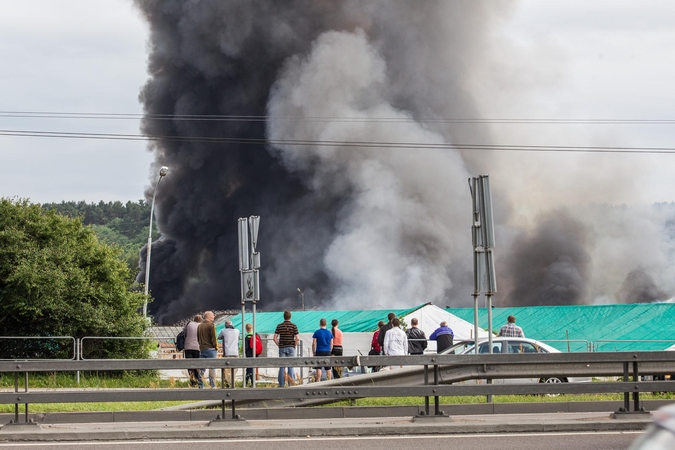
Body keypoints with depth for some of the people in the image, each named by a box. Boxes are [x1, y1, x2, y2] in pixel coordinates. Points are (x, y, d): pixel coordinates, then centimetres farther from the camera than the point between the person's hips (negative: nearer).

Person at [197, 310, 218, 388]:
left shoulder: (199, 326, 12)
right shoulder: (211, 325, -9)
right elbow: (213, 338, -12)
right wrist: (216, 348, -3)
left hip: (202, 349, 6)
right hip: (210, 349, -6)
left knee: (202, 368, 8)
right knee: (212, 368, -4)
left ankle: (201, 386, 7)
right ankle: (212, 385, -7)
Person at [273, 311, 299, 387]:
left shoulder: (279, 326, 2)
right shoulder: (294, 326, -3)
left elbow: (275, 338, -1)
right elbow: (297, 338, -9)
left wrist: (279, 345, 9)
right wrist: (294, 346, 4)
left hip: (282, 348, 1)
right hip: (291, 348, -1)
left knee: (282, 366, 4)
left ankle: (281, 384, 4)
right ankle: (292, 377, -14)